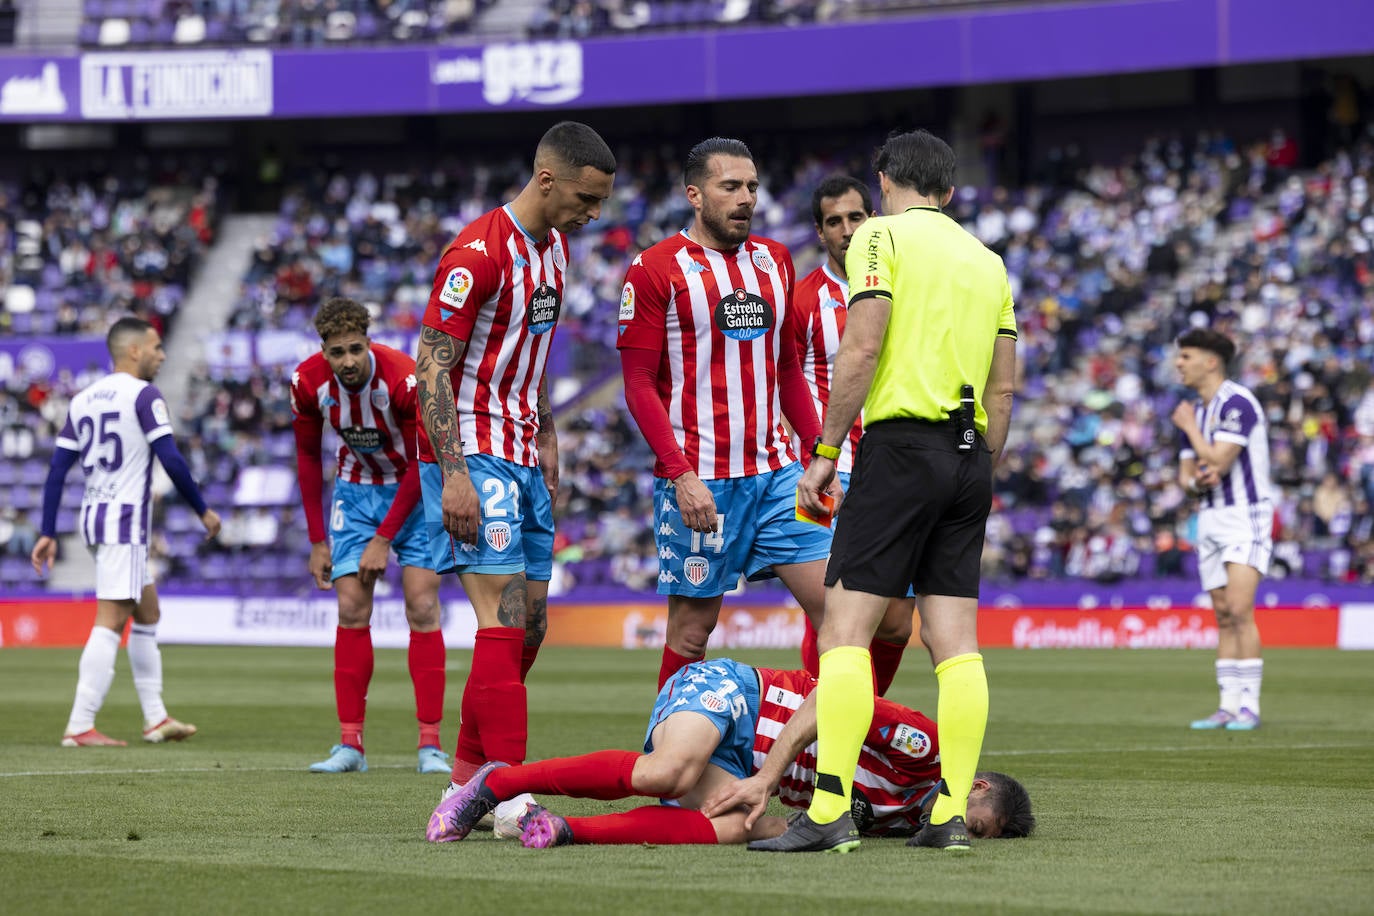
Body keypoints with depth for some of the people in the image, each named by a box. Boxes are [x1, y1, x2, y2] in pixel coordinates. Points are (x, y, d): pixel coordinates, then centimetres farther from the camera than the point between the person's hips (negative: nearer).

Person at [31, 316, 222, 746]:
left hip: (93, 518, 8)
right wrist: (203, 510, -2)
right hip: (124, 521, -8)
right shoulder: (143, 395, -8)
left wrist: (48, 533, 12)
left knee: (148, 614, 19)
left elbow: (57, 470, 11)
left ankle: (156, 718, 21)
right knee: (110, 622, -11)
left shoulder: (82, 400, 13)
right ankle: (80, 727, -16)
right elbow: (171, 460, -14)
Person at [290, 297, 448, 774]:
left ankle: (430, 744, -11)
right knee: (351, 610, -5)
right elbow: (308, 456, -1)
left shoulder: (404, 380, -29)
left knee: (422, 606, -11)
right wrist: (317, 541, -1)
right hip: (356, 489, 3)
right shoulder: (308, 382, -17)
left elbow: (420, 463, -18)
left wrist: (384, 538, -17)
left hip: (415, 488, -3)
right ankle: (350, 744, -3)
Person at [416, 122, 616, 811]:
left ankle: (468, 776, 20)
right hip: (471, 454, -9)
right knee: (504, 618, -15)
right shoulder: (479, 254, -17)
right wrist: (454, 475, -23)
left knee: (530, 624, 10)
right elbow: (432, 367, -19)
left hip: (520, 457, 9)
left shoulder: (552, 249, 12)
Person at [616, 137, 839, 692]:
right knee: (692, 629, 0)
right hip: (699, 482, -5)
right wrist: (682, 475, -17)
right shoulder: (657, 269, -5)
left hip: (776, 473, 6)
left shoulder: (773, 261, 13)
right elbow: (639, 385, -8)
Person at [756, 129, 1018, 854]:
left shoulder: (883, 234, -1)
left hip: (903, 445, -7)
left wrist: (825, 453, -7)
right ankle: (952, 813, 1)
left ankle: (829, 813, -18)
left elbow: (863, 348, -11)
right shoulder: (986, 260, 18)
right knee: (955, 641, 5)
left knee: (845, 630, -9)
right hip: (969, 454, 7)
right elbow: (1002, 391, 17)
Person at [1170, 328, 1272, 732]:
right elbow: (1186, 477, 15)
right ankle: (1228, 706, 7)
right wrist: (1197, 480, -10)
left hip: (1247, 517, -8)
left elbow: (1220, 461, -23)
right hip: (1211, 518, 8)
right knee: (1223, 618, 6)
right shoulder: (1195, 412, 13)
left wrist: (1189, 427, -8)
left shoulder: (1237, 403, -14)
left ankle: (1249, 707, -15)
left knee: (1239, 611, -17)